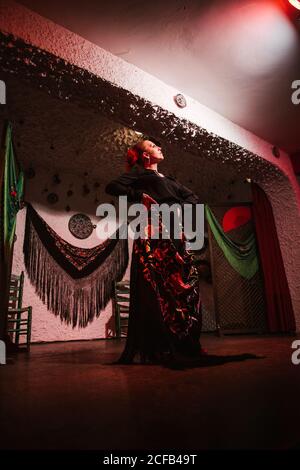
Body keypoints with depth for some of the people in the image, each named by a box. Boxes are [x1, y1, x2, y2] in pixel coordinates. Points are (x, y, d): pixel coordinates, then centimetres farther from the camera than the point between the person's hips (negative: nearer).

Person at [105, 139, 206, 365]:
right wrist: (140, 196, -8)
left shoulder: (168, 178, 31)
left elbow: (194, 197, 25)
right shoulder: (139, 172, 12)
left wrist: (180, 207, 4)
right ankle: (155, 347, -4)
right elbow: (112, 187, -2)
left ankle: (184, 344, 12)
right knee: (155, 288, -11)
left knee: (183, 285, 2)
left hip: (174, 232, 7)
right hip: (153, 230, -7)